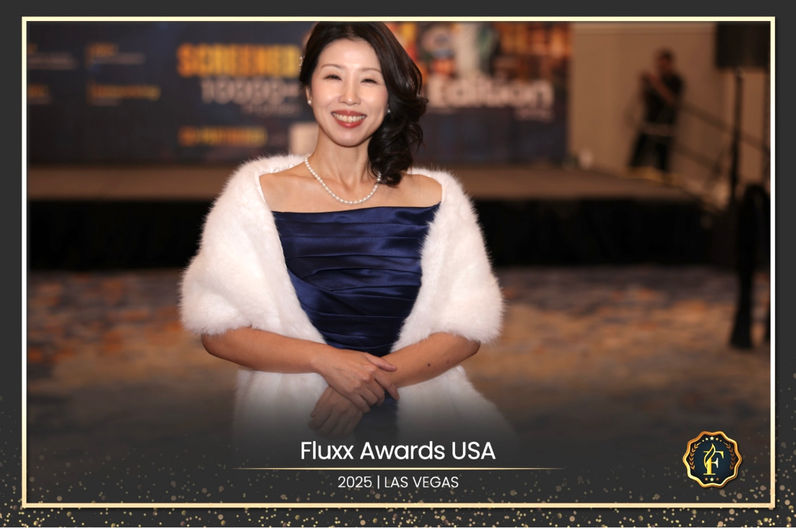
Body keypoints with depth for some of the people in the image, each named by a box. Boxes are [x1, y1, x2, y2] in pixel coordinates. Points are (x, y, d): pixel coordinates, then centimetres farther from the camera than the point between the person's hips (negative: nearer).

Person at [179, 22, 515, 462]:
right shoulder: (260, 194, 6)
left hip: (415, 409, 2)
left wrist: (375, 379, -9)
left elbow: (468, 329, 6)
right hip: (295, 415, -2)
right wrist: (327, 360, -11)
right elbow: (217, 330, 2)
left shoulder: (434, 198, 11)